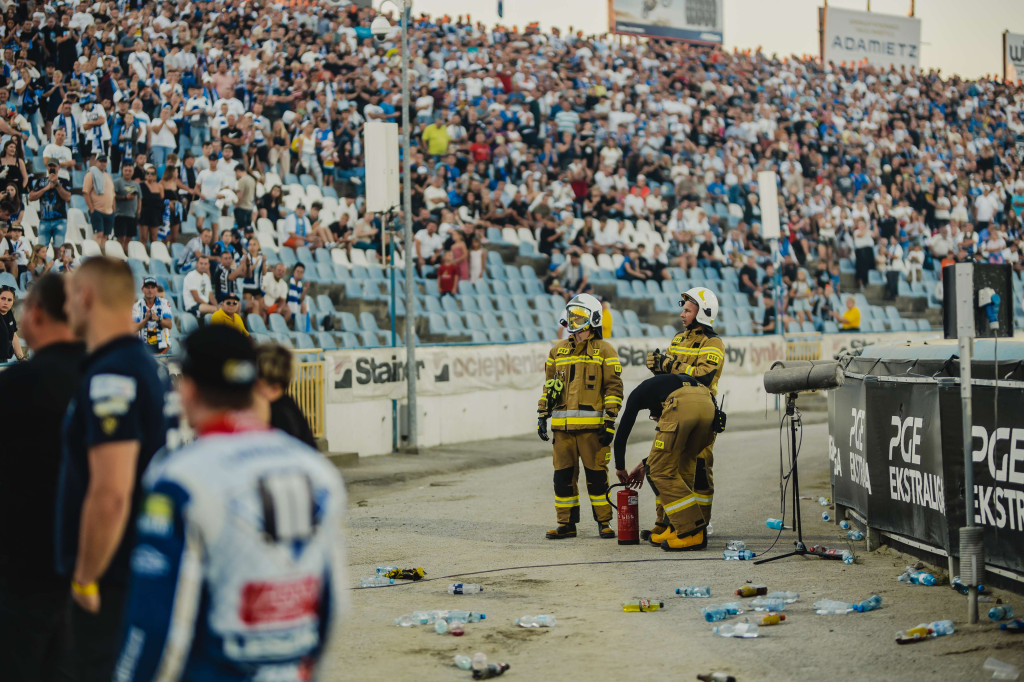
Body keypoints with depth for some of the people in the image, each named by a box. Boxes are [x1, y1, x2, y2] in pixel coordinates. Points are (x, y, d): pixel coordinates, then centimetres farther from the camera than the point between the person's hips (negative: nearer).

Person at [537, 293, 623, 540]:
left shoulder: (604, 351, 2)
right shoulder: (558, 351, 16)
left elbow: (614, 388, -1)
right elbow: (549, 387, 20)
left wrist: (609, 422, -9)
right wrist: (542, 417, 12)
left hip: (592, 425, -4)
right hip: (563, 426, 4)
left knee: (596, 475, -1)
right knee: (563, 475, 5)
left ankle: (604, 522, 8)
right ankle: (567, 523, 13)